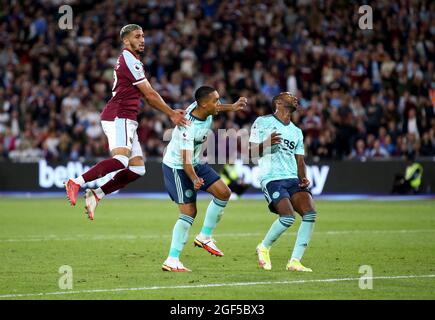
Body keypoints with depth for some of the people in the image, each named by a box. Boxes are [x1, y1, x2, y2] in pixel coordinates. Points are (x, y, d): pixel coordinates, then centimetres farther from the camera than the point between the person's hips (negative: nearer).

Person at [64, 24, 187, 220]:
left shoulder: (130, 61, 23)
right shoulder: (130, 61, -8)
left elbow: (147, 97, 26)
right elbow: (150, 94, -9)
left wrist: (171, 112, 18)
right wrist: (172, 114, -3)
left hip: (126, 121, 10)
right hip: (118, 117, -10)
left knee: (138, 169, 3)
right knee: (121, 159, -29)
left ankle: (96, 194, 2)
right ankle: (76, 183, -32)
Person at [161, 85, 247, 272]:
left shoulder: (202, 108, -11)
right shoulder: (188, 127, -34)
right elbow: (186, 161, -37)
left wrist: (232, 108, 18)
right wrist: (194, 180, -51)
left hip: (196, 164, 9)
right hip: (176, 167, -9)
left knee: (224, 193, -2)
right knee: (189, 212, -13)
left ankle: (205, 237, 10)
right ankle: (171, 261, -10)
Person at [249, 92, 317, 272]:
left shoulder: (297, 132, 23)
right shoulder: (262, 122, 4)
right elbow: (250, 153, 1)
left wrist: (303, 178, 1)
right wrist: (266, 144, -20)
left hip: (293, 179, 6)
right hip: (272, 179, -6)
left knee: (310, 213, -18)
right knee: (288, 217, -23)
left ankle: (295, 261, -12)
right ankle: (264, 248, 4)